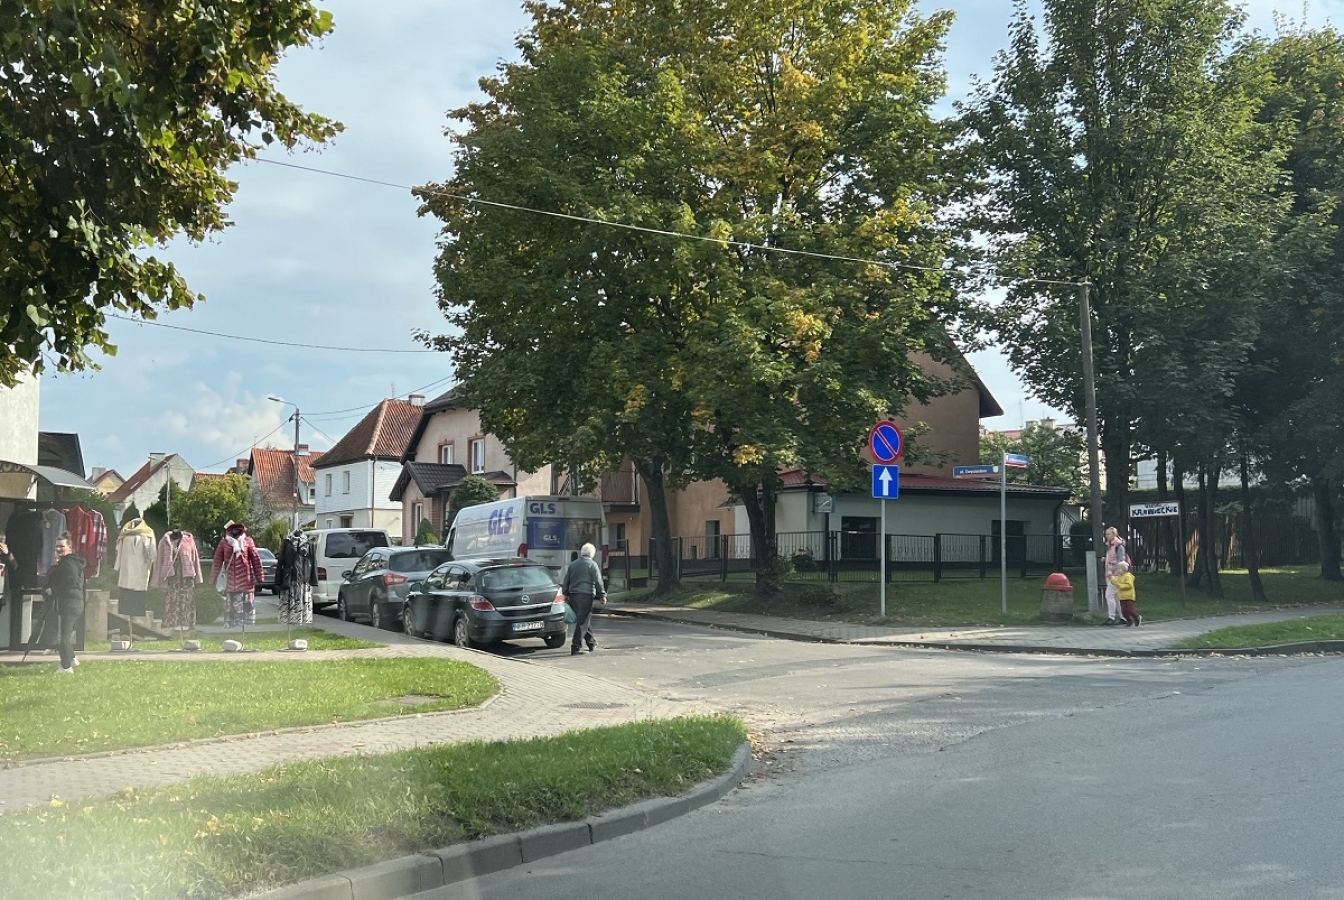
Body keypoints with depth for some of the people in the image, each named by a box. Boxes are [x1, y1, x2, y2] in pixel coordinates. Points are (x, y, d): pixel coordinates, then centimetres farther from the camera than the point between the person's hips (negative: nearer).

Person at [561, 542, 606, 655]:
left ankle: (591, 643, 27)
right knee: (583, 621, -5)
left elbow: (566, 581, 16)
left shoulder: (572, 565, 13)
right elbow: (598, 582, -6)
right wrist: (602, 595, 0)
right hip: (586, 595, -6)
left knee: (584, 619, 18)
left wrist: (566, 594, 22)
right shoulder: (592, 565, -4)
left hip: (573, 595, 6)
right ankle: (575, 647, -11)